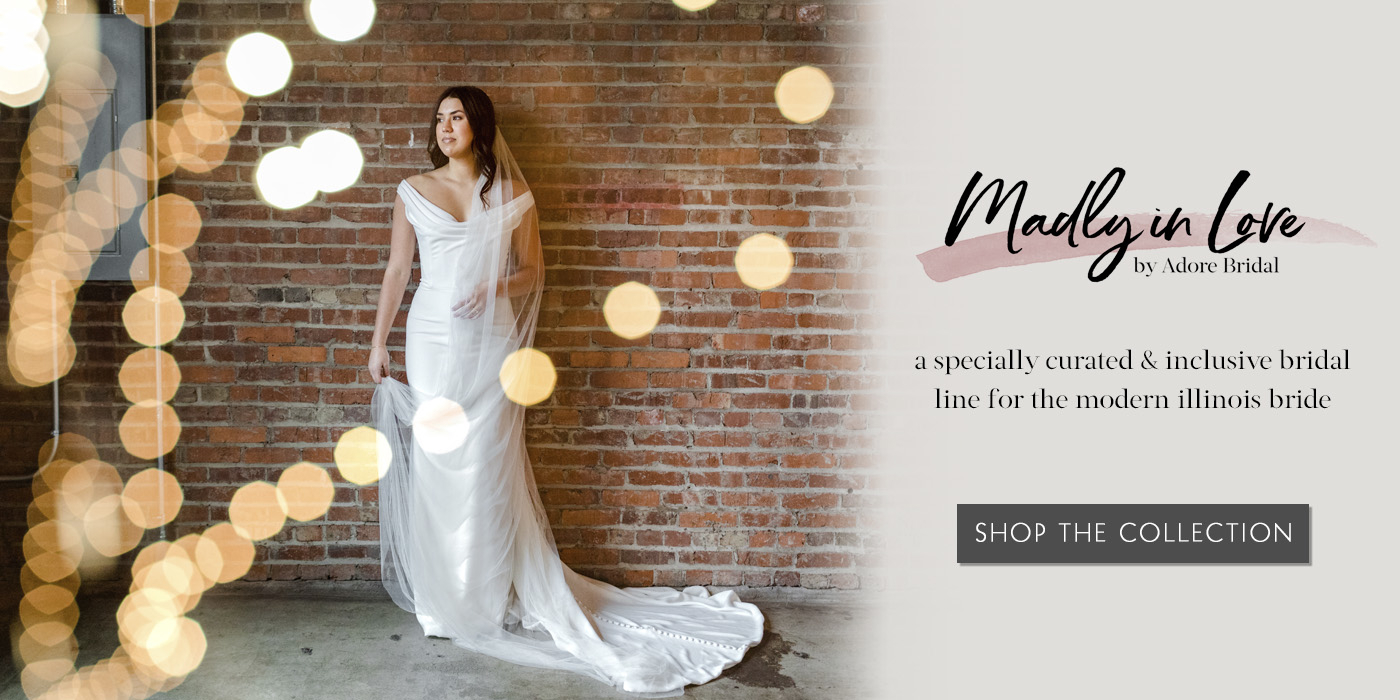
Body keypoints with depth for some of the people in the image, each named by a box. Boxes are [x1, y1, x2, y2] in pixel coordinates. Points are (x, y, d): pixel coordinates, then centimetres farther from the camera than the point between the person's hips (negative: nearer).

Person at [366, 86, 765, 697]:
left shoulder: (510, 193, 6)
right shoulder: (414, 191, 8)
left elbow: (533, 271, 9)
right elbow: (397, 269, 10)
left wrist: (495, 288, -11)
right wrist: (378, 341, 8)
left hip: (491, 343, -1)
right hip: (433, 341, 1)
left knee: (487, 467, -1)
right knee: (435, 462, 2)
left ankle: (492, 596, 12)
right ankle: (442, 598, 15)